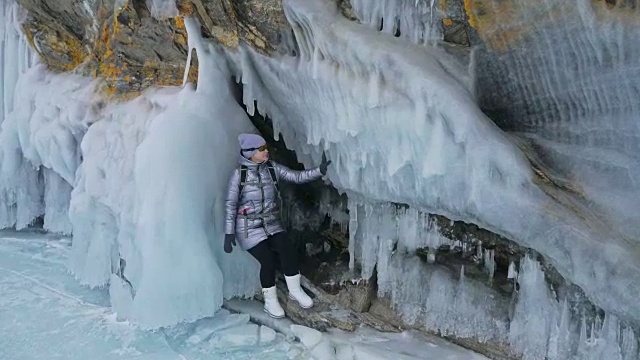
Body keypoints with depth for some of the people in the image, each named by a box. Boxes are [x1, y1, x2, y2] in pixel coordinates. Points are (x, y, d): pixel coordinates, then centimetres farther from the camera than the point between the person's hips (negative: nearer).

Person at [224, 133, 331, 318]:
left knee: (288, 250, -17)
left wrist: (320, 170, -22)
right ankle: (270, 301, 10)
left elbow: (297, 177, -7)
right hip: (249, 228, -4)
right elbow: (230, 204, -8)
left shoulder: (272, 168, -1)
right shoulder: (239, 174, -11)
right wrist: (229, 232, -12)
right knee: (268, 260, -14)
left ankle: (295, 290, 5)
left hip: (271, 224, 4)